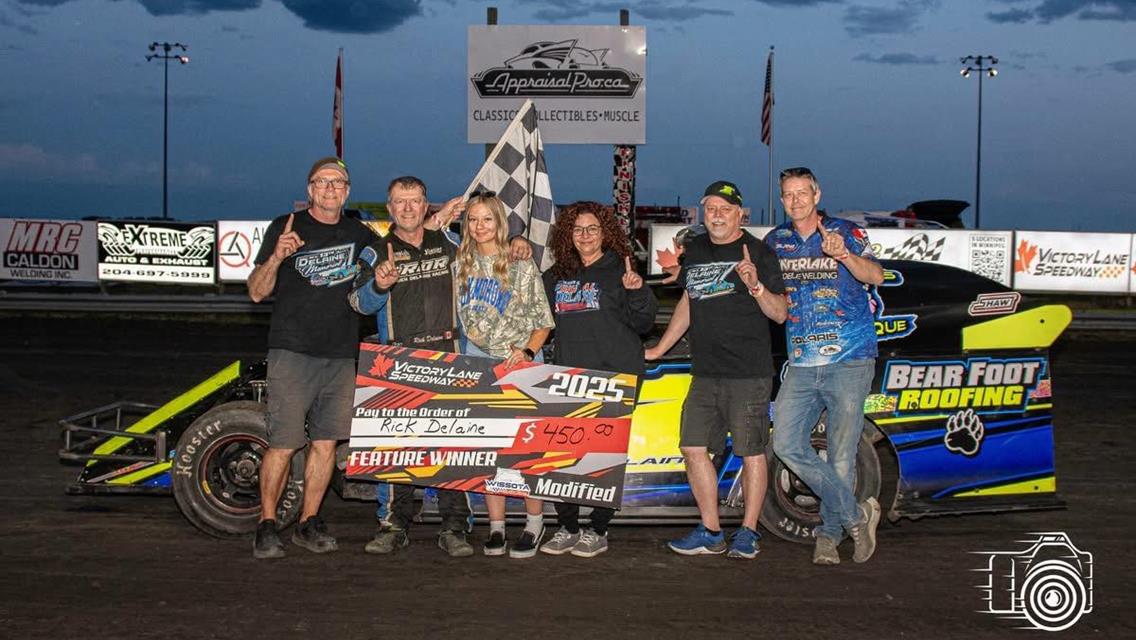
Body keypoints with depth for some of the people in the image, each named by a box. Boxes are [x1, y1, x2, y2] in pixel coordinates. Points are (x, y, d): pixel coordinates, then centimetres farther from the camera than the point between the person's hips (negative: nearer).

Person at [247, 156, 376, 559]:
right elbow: (257, 292, -1)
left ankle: (309, 524, 15)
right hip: (292, 353, -4)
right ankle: (266, 526, 3)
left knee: (326, 443, 5)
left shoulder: (359, 235, 14)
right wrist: (276, 257, -20)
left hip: (341, 356, 4)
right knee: (283, 444, -7)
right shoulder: (284, 228, 2)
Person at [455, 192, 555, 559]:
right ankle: (496, 526, 9)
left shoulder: (522, 265, -2)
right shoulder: (459, 264, 9)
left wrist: (528, 352, -15)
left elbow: (543, 322, -1)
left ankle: (535, 523, 6)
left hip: (519, 361, -3)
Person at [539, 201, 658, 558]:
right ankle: (567, 528, 11)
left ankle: (598, 531, 9)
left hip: (614, 374, -4)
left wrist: (636, 292, -20)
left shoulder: (618, 271, 2)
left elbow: (643, 322, -3)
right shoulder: (557, 276, 16)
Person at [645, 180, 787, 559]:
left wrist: (755, 285, -24)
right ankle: (710, 533, 12)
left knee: (750, 452, 0)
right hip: (705, 372, 6)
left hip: (749, 372, -6)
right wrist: (658, 350, 27)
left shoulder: (758, 253, -4)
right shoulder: (694, 250, 14)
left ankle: (748, 533, 11)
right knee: (693, 447, 3)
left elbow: (779, 315, -6)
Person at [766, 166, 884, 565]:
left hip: (849, 360, -4)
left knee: (841, 454, -2)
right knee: (787, 445, -9)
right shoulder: (775, 242, 12)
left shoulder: (845, 233, 0)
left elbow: (876, 277, -15)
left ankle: (829, 533, 13)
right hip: (801, 364, 4)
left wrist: (843, 255, -33)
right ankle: (855, 514, 0)